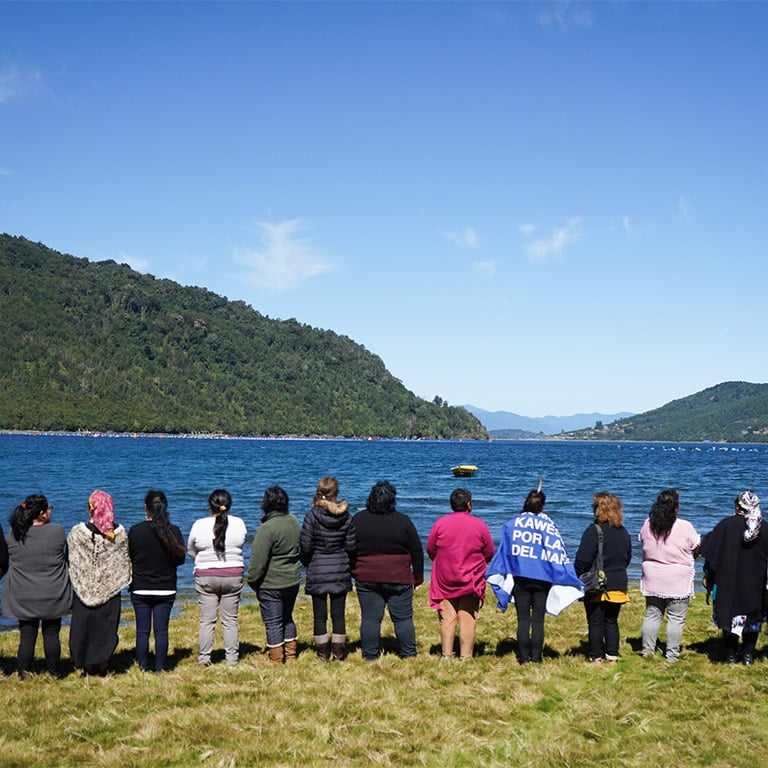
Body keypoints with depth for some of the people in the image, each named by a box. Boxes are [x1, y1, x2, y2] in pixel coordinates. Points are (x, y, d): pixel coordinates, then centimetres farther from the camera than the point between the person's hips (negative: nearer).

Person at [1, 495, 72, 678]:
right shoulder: (58, 532, -12)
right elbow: (64, 558, 1)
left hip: (24, 598, 2)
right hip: (53, 597, -2)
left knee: (26, 637, 8)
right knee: (51, 635, 9)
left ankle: (23, 675, 11)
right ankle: (53, 674, 15)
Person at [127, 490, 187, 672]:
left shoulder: (135, 530, -10)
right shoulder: (173, 531, -8)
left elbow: (128, 558, -2)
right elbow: (181, 558, 0)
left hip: (140, 589, -1)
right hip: (166, 589, 1)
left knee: (142, 630, 8)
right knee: (162, 630, 7)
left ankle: (143, 667, 13)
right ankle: (160, 667, 10)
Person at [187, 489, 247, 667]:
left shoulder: (199, 525, -8)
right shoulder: (239, 524, -6)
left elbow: (191, 550, 5)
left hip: (206, 577, -1)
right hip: (233, 576, 1)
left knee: (207, 620, 7)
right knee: (230, 620, 8)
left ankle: (204, 658, 12)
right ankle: (232, 658, 13)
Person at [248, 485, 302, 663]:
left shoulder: (267, 529, -22)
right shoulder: (294, 522, 2)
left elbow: (258, 561, -18)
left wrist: (253, 581, -7)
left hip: (271, 585, -8)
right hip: (292, 581, 8)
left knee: (273, 622, 4)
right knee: (287, 618, 21)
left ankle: (276, 660, 11)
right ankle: (291, 655, 28)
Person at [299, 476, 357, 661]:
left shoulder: (312, 516, -12)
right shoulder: (346, 517, -4)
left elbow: (305, 546, -10)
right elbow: (351, 547, 0)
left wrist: (306, 563, 9)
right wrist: (350, 566, 17)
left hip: (317, 572, -2)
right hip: (340, 570, 2)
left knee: (320, 616, 8)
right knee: (338, 615, 9)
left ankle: (323, 653, 16)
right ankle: (338, 652, 16)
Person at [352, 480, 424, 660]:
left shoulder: (358, 520, 0)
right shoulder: (403, 521, -5)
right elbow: (417, 551, 0)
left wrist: (353, 572, 17)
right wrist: (418, 578, 10)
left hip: (366, 578, 1)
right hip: (398, 579, -1)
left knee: (370, 618, 6)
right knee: (403, 617, 8)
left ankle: (370, 654, 8)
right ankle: (408, 653, 12)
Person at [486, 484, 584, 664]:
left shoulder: (513, 524, 1)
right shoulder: (549, 525, 0)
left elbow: (504, 552, 4)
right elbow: (559, 554, 1)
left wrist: (497, 576, 12)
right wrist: (573, 580, 7)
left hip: (520, 578, 0)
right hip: (543, 580, 0)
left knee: (523, 619, 5)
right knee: (538, 620, 5)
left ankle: (524, 657, 4)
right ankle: (536, 657, 4)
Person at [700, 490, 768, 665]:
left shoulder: (727, 524, -9)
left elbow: (711, 551, -8)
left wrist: (708, 575, 1)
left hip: (728, 582, -1)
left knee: (729, 616, 9)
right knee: (752, 617, 14)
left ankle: (731, 655, 12)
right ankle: (748, 655, 14)